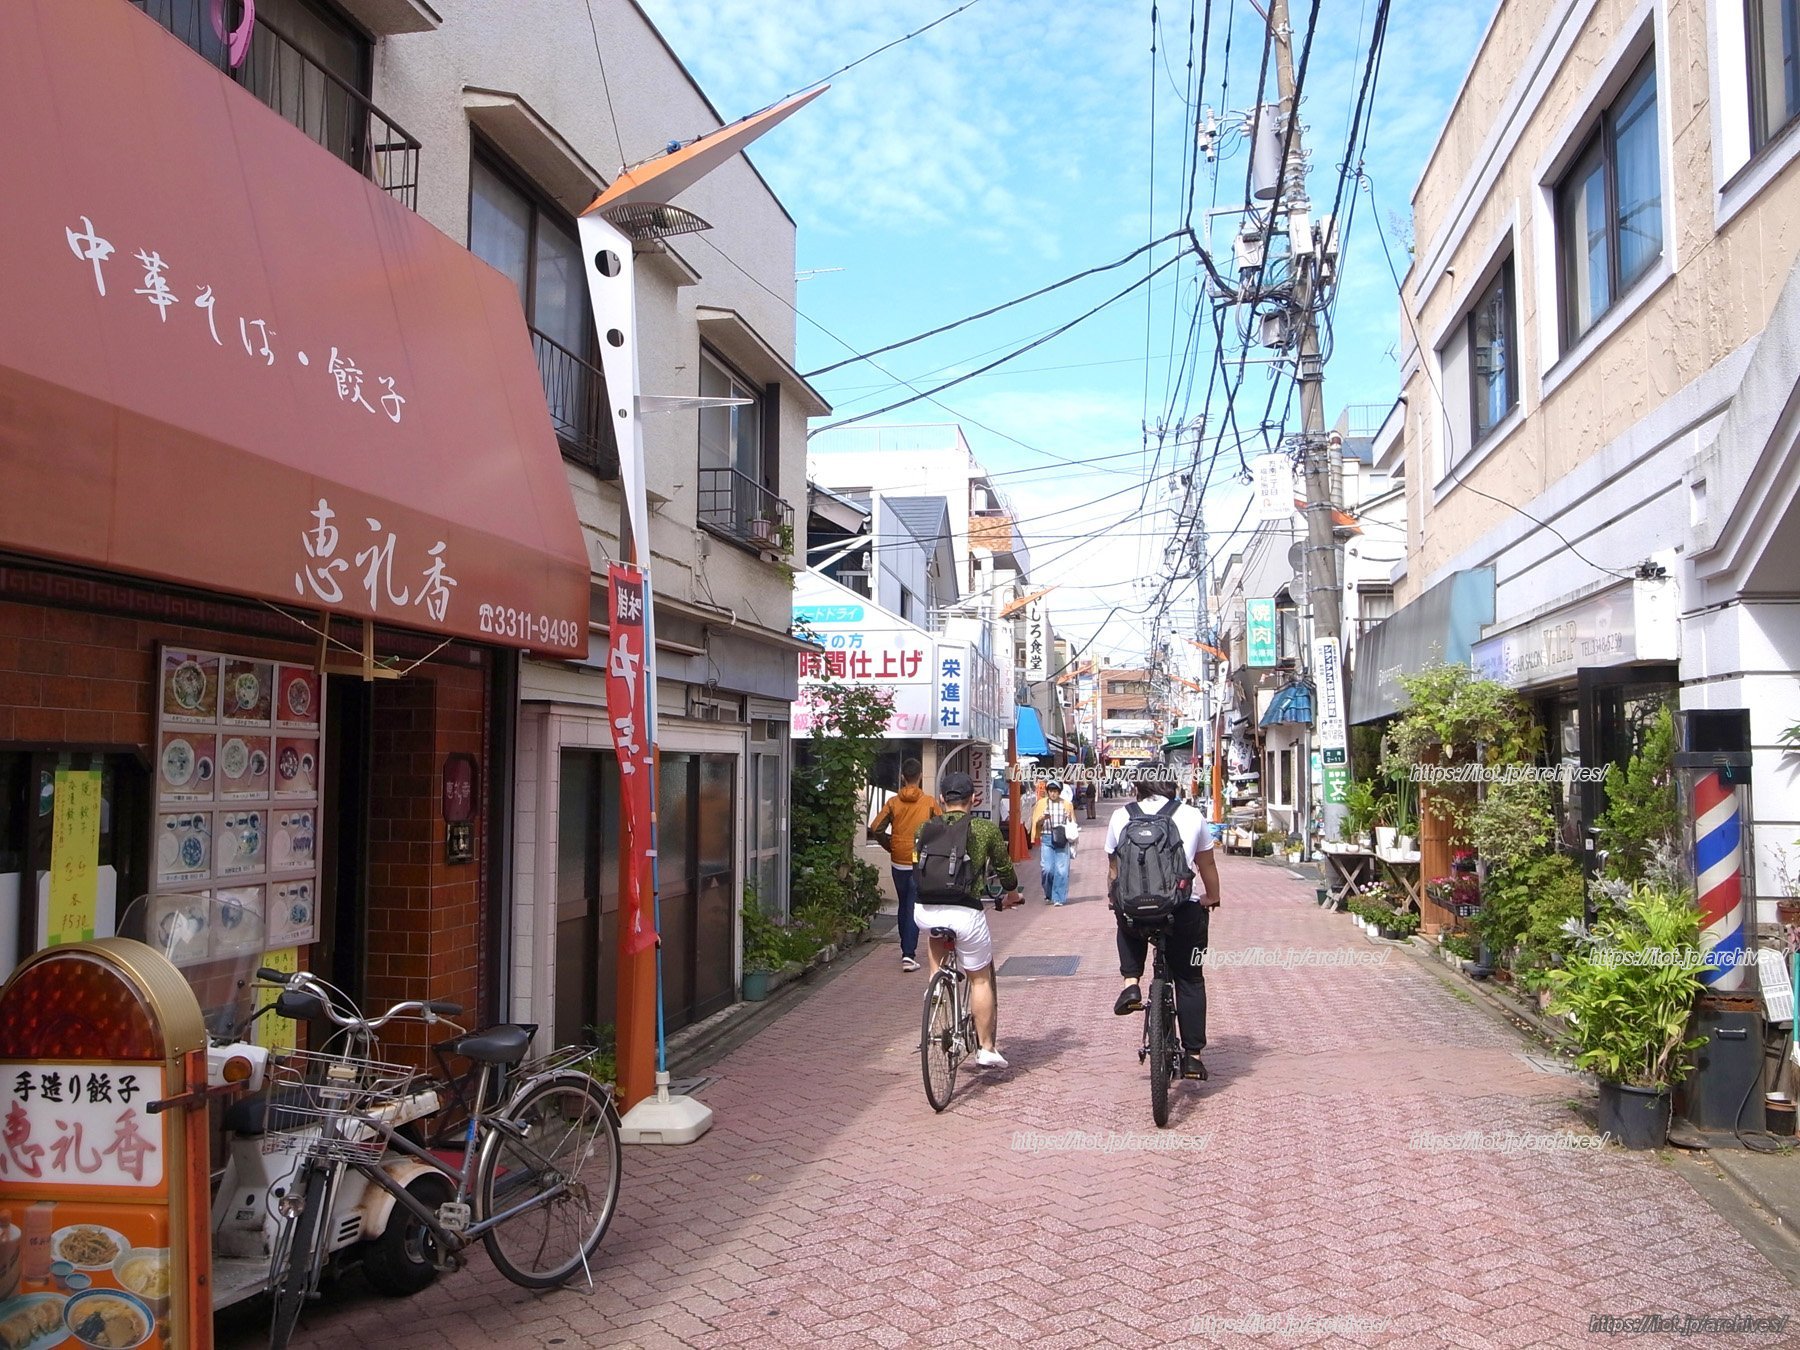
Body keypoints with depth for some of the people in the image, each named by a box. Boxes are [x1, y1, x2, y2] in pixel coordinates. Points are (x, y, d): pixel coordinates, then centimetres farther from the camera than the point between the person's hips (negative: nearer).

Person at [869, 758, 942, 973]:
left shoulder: (893, 802, -1)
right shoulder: (929, 803, -5)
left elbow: (875, 829, -7)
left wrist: (889, 846, 8)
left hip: (898, 862, 2)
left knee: (904, 906, 18)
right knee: (914, 908, -2)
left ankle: (906, 949, 27)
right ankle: (909, 954, -12)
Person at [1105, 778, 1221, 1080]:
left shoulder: (1121, 816, 9)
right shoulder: (1192, 816, 8)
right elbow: (1208, 867, 19)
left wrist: (1115, 902, 36)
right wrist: (1212, 900, 36)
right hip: (1183, 912, 0)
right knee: (1190, 981, 19)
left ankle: (1131, 983, 17)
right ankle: (1192, 1056, 19)